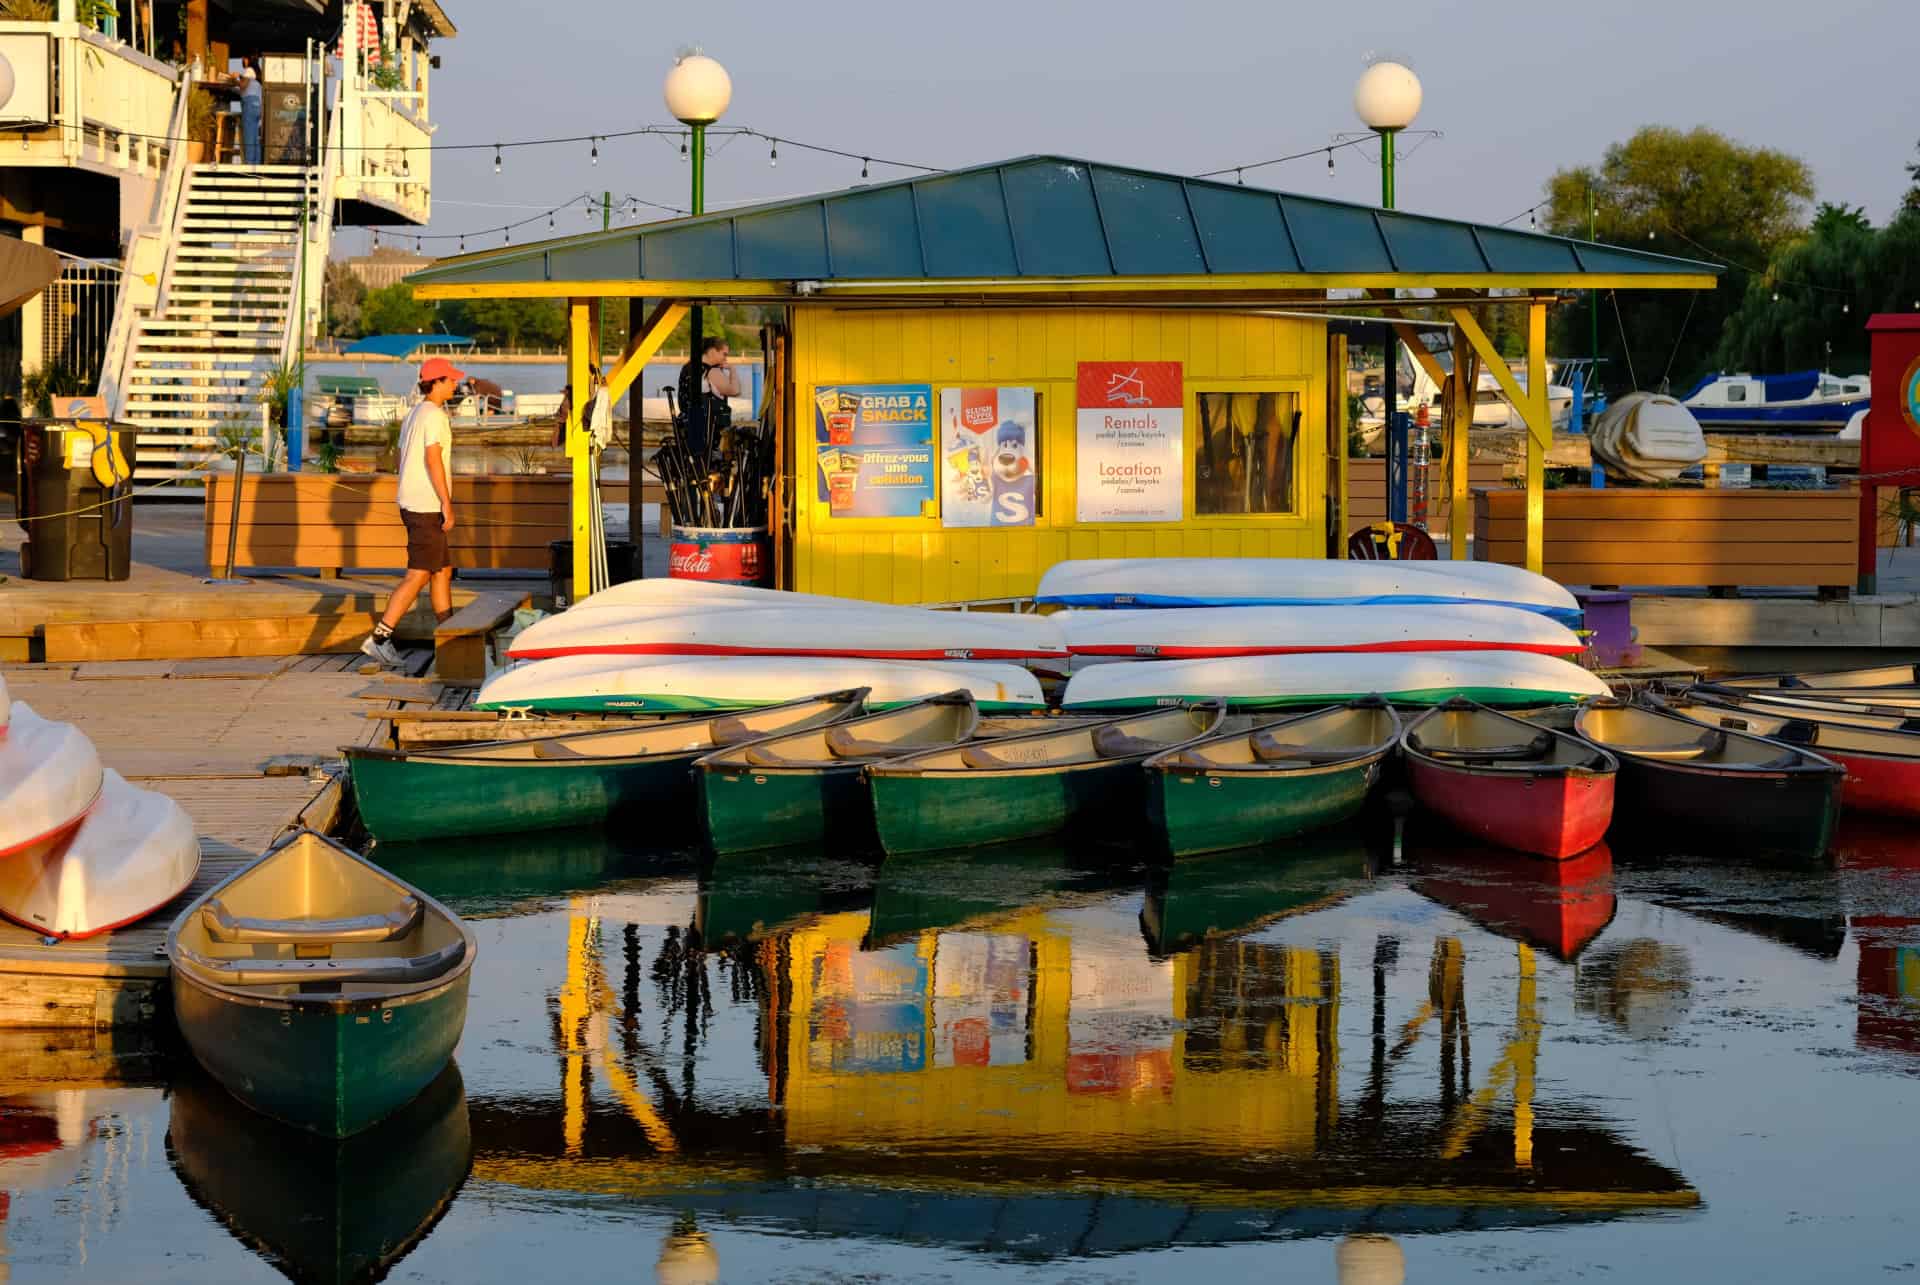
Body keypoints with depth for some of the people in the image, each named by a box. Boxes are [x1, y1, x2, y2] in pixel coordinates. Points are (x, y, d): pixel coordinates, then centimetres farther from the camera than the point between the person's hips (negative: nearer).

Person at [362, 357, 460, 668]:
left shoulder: (413, 415, 17)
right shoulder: (434, 415, -13)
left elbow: (403, 460, 21)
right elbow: (433, 459, -20)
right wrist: (447, 504, -20)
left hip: (411, 503, 10)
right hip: (427, 507, -10)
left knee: (443, 571, 14)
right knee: (418, 575, -10)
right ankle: (380, 637, -14)